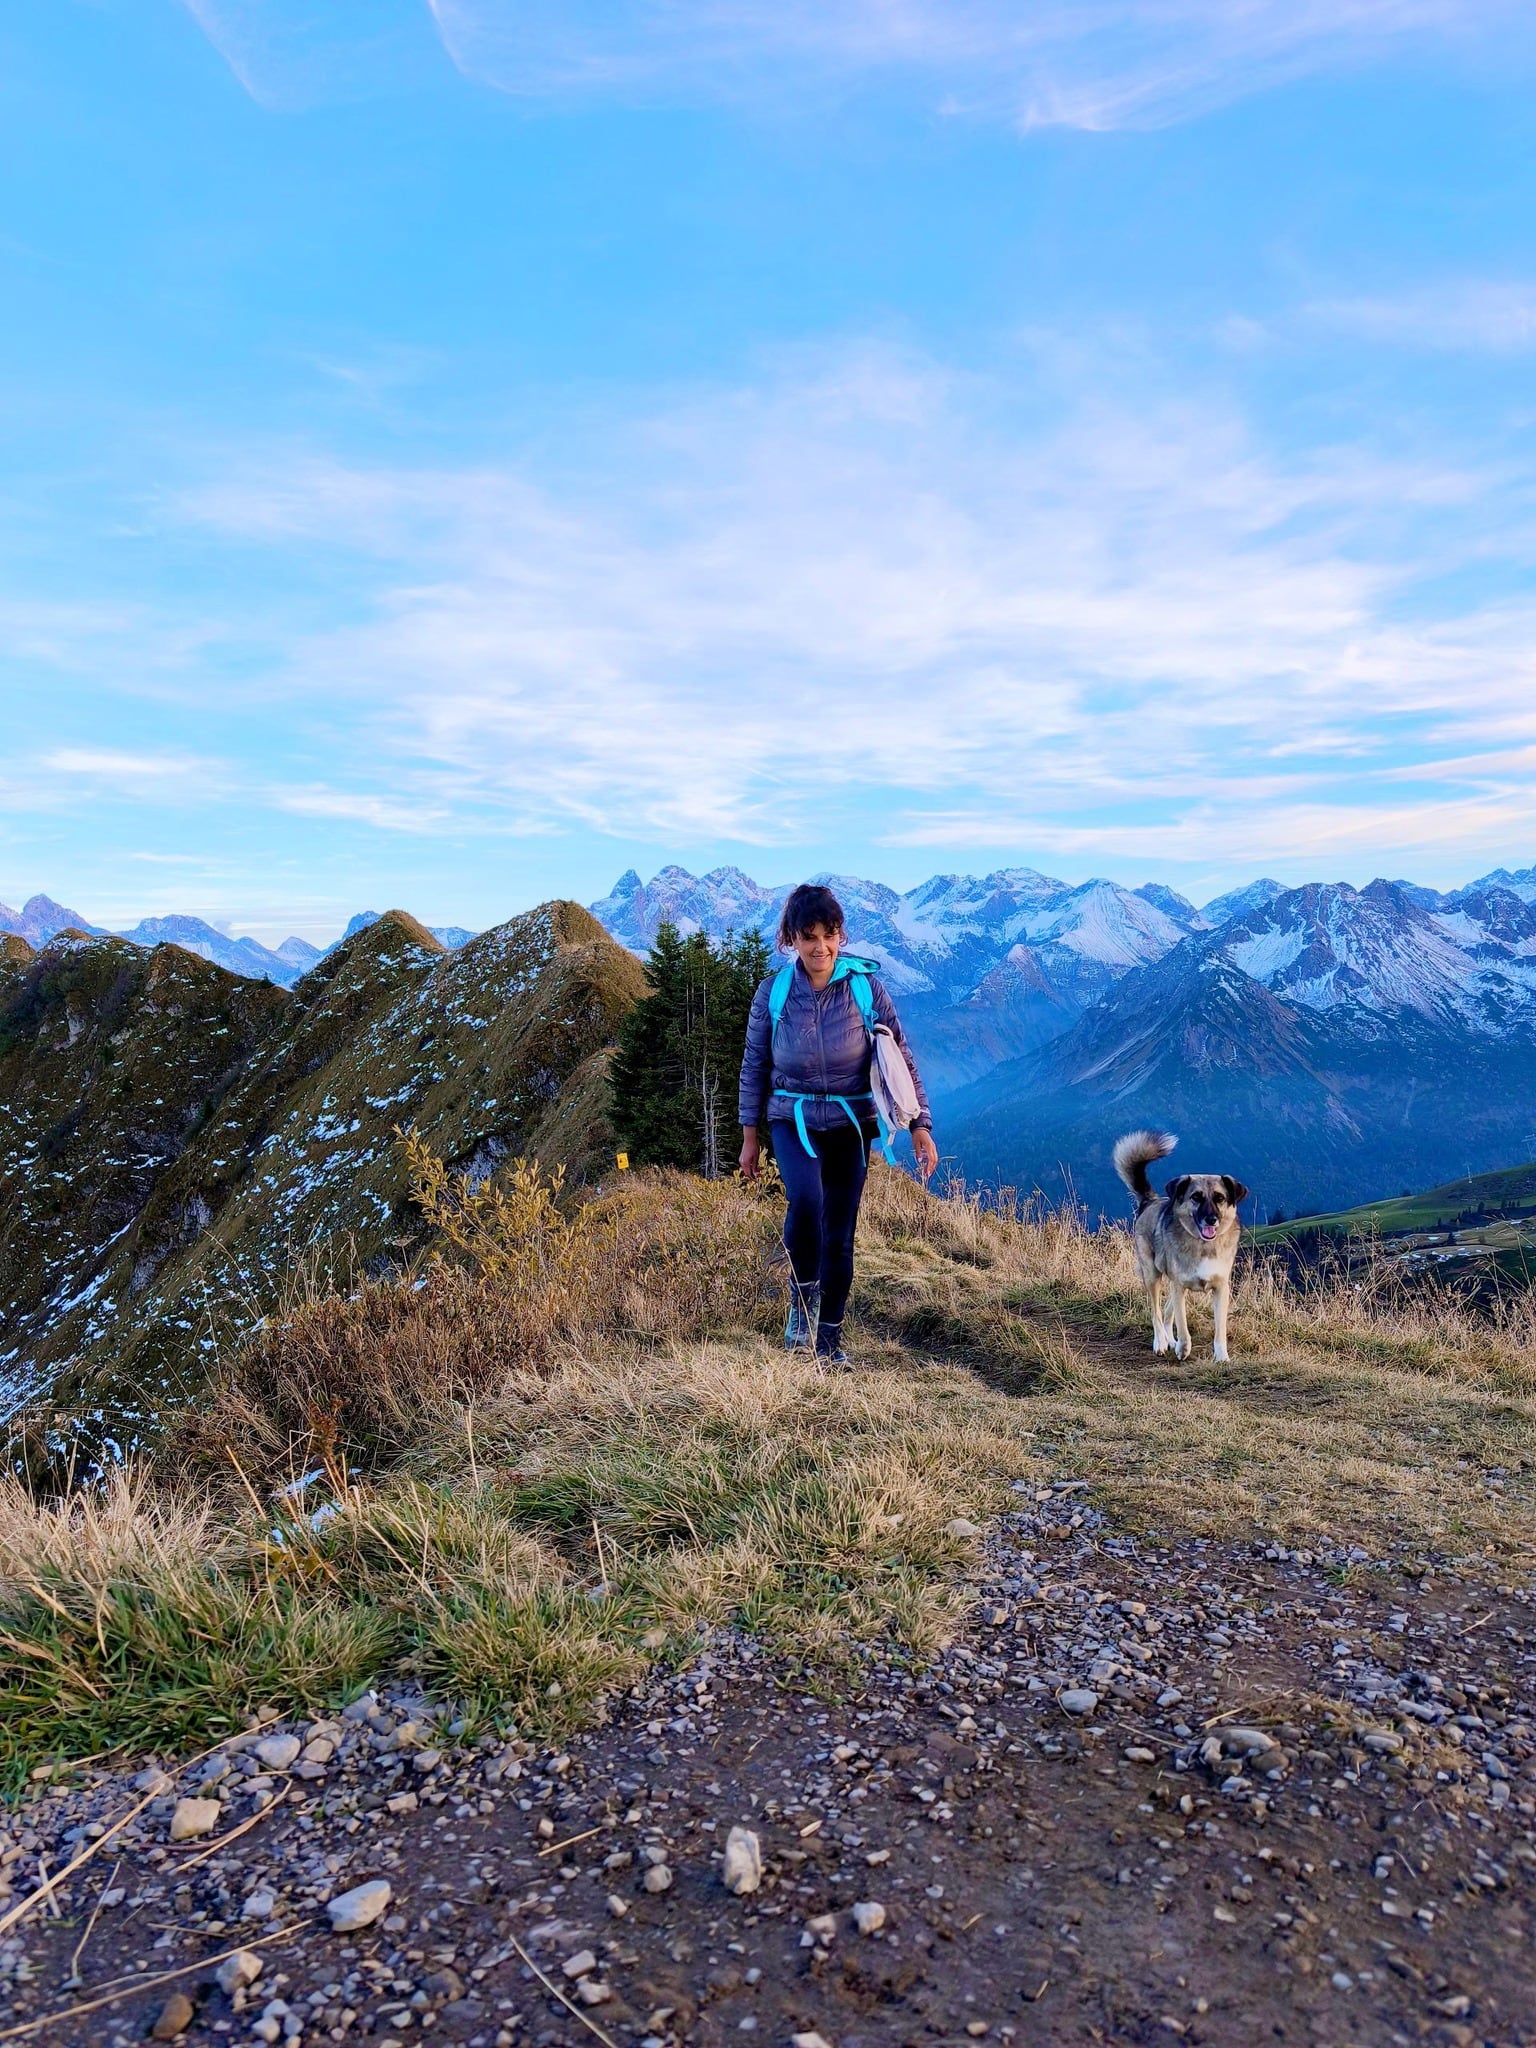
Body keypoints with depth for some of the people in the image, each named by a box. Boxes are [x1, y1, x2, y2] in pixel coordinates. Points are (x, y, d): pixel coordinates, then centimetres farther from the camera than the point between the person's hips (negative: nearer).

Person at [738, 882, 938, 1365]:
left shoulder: (866, 988, -8)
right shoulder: (773, 994, -7)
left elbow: (901, 1060, -2)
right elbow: (754, 1067, 2)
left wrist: (920, 1127, -6)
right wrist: (750, 1139, 5)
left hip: (851, 1124, 1)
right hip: (794, 1121, -1)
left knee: (840, 1234, 5)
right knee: (805, 1200, -28)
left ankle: (828, 1336, 23)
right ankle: (802, 1297, -3)